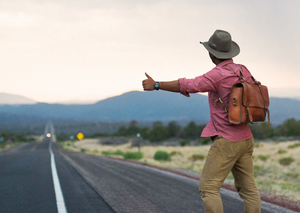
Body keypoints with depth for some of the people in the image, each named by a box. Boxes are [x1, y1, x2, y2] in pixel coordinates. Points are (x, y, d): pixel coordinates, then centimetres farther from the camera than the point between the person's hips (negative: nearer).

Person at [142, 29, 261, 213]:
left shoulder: (217, 74, -16)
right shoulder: (243, 71, 8)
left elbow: (185, 86, -16)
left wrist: (156, 85, -7)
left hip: (226, 141, -8)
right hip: (245, 138, 8)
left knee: (208, 187, -4)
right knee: (248, 188, 9)